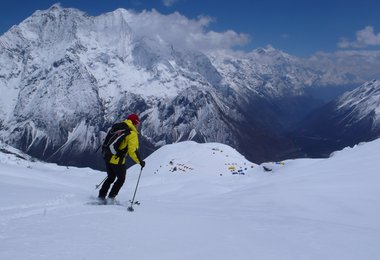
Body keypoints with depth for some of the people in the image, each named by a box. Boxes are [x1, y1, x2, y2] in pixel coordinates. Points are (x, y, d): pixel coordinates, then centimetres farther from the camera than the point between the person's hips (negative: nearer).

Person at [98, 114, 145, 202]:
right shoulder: (132, 134, -13)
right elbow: (133, 151, -19)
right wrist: (140, 162, -7)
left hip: (108, 157, 7)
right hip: (118, 160, -7)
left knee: (111, 178, 24)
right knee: (121, 179, 15)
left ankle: (101, 197, 25)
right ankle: (110, 198, 15)